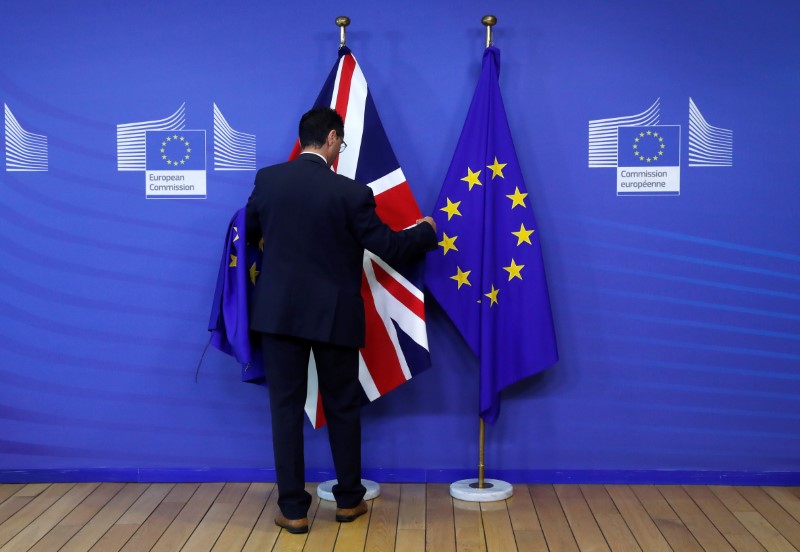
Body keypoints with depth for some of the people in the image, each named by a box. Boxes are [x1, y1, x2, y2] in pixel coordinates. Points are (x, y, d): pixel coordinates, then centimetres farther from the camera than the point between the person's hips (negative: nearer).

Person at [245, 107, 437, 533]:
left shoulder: (267, 179, -1)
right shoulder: (351, 192, -12)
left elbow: (247, 234, 14)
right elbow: (389, 248, -5)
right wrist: (426, 231, 14)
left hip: (278, 311, 2)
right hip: (333, 315, -2)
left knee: (285, 407, 8)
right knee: (342, 407, 14)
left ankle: (293, 509, 12)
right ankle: (349, 499, 26)